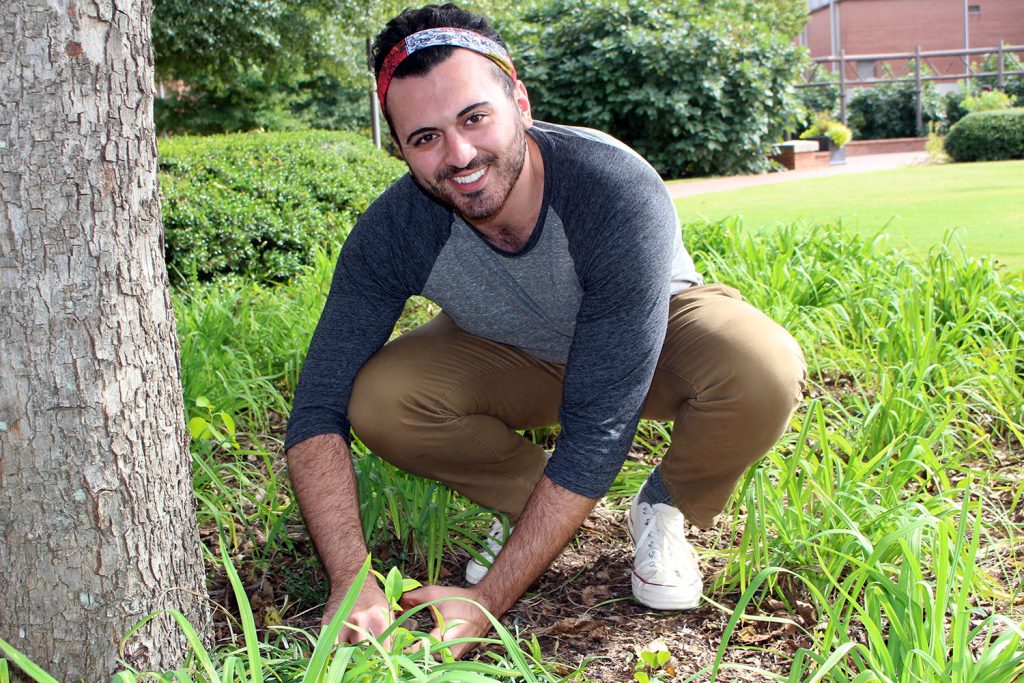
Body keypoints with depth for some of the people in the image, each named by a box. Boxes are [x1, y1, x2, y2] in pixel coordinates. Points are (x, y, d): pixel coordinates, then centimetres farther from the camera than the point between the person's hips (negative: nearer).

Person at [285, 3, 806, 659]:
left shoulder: (619, 192, -38)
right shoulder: (393, 232, -27)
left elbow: (598, 431, -37)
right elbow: (319, 408, -25)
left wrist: (486, 601, -38)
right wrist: (351, 581, -40)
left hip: (657, 336, -2)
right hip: (517, 358, 3)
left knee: (765, 372, -36)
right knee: (378, 399, -25)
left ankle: (664, 509, -2)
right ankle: (534, 500, 3)